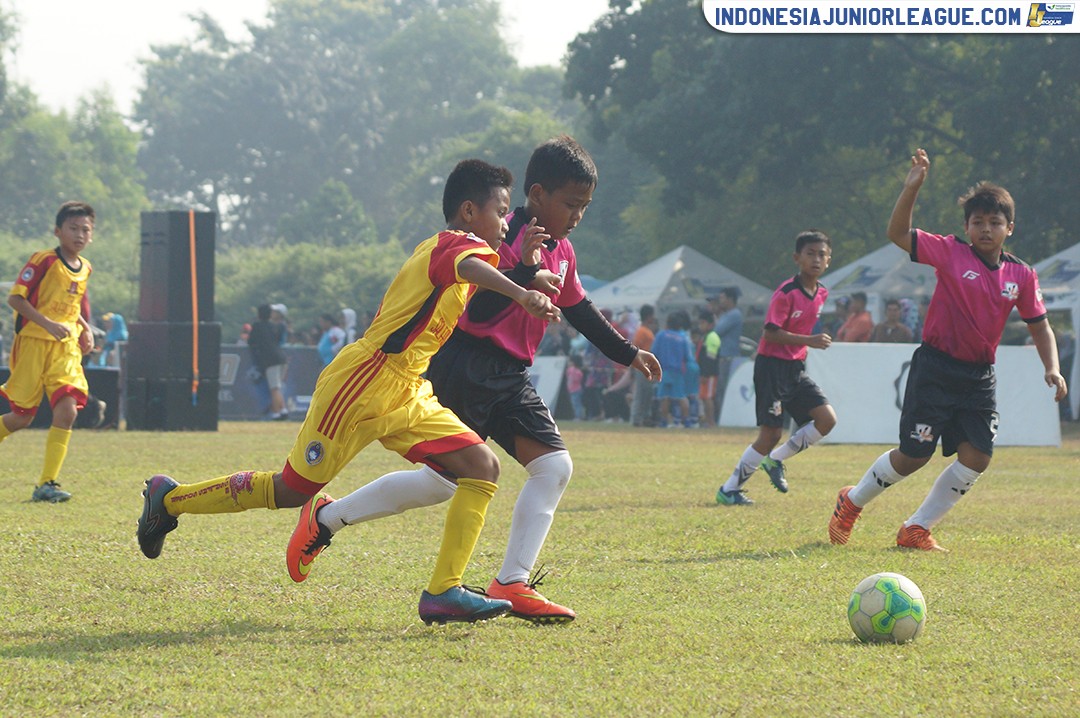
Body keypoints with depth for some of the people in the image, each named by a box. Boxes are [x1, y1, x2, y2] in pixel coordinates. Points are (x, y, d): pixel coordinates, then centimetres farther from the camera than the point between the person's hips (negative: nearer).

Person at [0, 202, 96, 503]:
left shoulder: (84, 268, 12)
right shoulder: (44, 261, -9)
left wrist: (85, 328, 10)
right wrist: (49, 325, -21)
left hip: (66, 348, 5)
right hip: (33, 343, -5)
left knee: (67, 411, -14)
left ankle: (46, 484, -10)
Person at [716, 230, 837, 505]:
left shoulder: (821, 293, 6)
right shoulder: (786, 293, -17)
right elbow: (771, 333, -23)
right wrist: (809, 341, -27)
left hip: (796, 368, 7)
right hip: (772, 366, -7)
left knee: (827, 419, -7)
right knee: (771, 434, -9)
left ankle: (775, 459, 12)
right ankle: (728, 490, 4)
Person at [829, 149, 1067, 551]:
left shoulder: (1021, 275, 3)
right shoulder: (950, 253, -7)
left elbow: (1039, 325, 12)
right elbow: (898, 235, -13)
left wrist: (1052, 368, -2)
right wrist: (911, 189, -25)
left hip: (980, 376, 4)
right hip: (935, 369, -4)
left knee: (977, 457, -7)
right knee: (914, 456, -1)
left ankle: (916, 530, 8)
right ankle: (852, 503, 25)